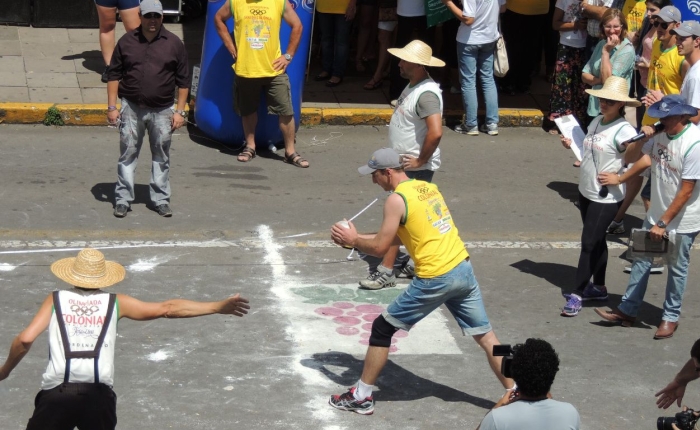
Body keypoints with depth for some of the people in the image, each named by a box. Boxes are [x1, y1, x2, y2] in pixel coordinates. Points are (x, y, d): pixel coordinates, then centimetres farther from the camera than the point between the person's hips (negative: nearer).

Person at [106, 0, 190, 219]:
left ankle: (161, 199, 18)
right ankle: (123, 199, 9)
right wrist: (112, 106, 0)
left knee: (161, 156, 8)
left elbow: (183, 80, 4)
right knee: (127, 154, 2)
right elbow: (114, 75, 6)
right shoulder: (126, 42, 2)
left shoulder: (174, 44, 0)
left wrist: (180, 111, -1)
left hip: (162, 110, 0)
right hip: (131, 108, 0)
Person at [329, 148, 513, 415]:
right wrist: (360, 238, 21)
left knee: (382, 329, 7)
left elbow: (380, 248, -8)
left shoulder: (397, 199, -9)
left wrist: (352, 241, 10)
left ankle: (361, 397, 14)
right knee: (485, 336, 14)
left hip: (435, 279, -7)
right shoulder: (429, 187, 15)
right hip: (463, 269, 7)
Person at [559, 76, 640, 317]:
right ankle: (598, 288, 29)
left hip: (606, 198, -8)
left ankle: (577, 293, 6)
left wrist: (619, 178, -30)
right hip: (586, 191, 8)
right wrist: (572, 145, 5)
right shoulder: (596, 122, 6)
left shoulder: (623, 131, -19)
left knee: (589, 243, -2)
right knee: (596, 242, 17)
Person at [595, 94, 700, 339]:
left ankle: (670, 317, 25)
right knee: (641, 260, 12)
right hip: (656, 213, 7)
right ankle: (627, 310, 24)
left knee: (676, 269, 10)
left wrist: (663, 223, -20)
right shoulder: (662, 133, -4)